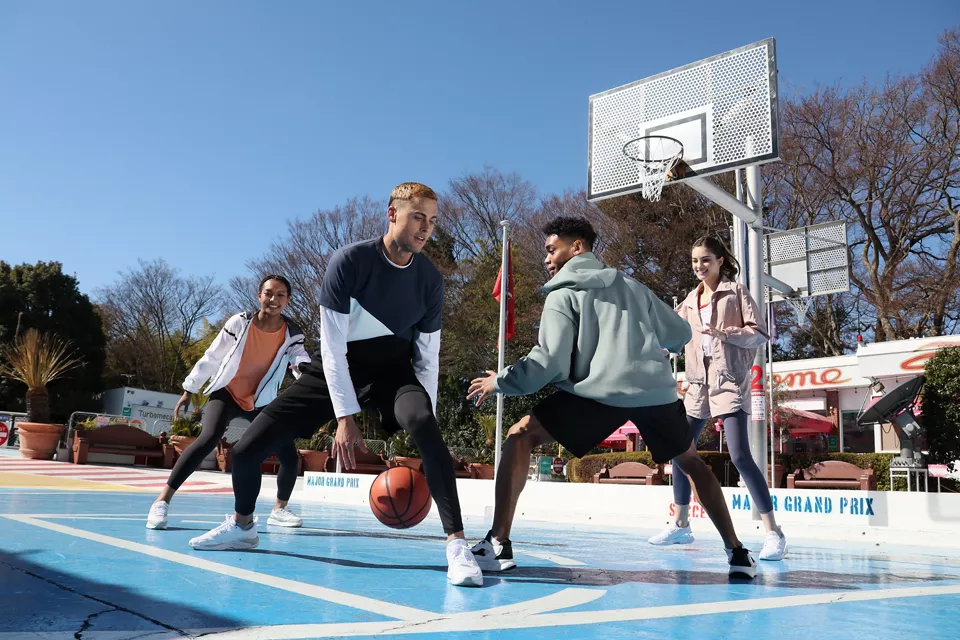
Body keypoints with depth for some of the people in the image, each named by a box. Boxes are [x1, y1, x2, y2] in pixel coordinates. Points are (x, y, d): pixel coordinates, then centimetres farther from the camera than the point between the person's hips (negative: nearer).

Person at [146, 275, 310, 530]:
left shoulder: (292, 333, -12)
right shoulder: (239, 323, -16)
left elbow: (300, 357, -24)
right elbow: (211, 358, -6)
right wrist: (189, 390, 0)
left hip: (262, 402, 3)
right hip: (227, 393, -2)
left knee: (289, 456, -7)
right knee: (208, 438, -29)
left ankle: (279, 509, 17)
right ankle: (162, 501, -20)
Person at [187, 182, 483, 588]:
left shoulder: (430, 279, -10)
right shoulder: (349, 261, -19)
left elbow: (428, 358, -4)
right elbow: (332, 347, -18)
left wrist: (420, 430, -10)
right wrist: (345, 416, -22)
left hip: (393, 369, 1)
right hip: (337, 369, 0)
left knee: (424, 426, -35)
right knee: (248, 447, -7)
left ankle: (456, 543, -31)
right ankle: (243, 526, 26)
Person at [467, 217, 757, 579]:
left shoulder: (562, 295, 11)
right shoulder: (631, 286, 25)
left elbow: (550, 362, 0)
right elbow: (681, 335, 28)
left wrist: (499, 382, 14)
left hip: (599, 391, -5)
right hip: (657, 390, 5)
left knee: (519, 438, 7)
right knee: (689, 461, 29)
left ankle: (497, 545, -4)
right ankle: (737, 553, 24)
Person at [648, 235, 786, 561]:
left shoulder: (735, 292, 0)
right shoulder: (690, 301, 16)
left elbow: (760, 333, -7)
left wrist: (724, 333, -21)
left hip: (729, 382, -6)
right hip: (698, 384, 6)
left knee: (740, 456, -17)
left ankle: (773, 532, -9)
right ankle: (680, 525, 20)